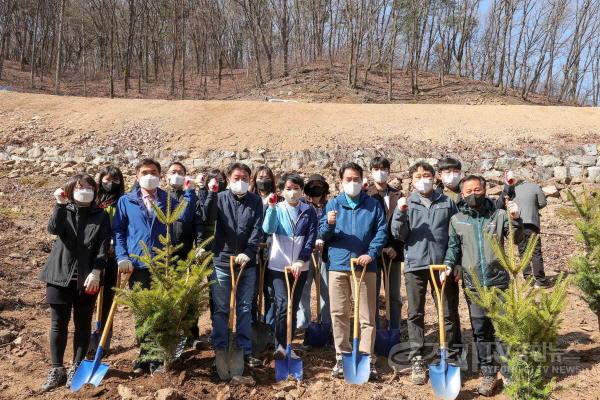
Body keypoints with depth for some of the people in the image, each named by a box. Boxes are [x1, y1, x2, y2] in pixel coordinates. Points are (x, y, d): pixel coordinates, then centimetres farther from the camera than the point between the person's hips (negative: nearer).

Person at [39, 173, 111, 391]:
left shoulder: (101, 216, 2)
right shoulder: (64, 211, 6)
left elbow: (103, 247, -5)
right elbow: (54, 229, -15)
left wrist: (96, 272, -15)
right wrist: (60, 204, -24)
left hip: (86, 279, -1)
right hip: (60, 276, 1)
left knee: (83, 324, 7)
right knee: (58, 324, 6)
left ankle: (76, 368, 21)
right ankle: (57, 370, 17)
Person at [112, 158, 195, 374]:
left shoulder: (168, 200, 7)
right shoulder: (126, 201, 6)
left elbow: (185, 216, -9)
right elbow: (118, 230, 4)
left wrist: (189, 191, -13)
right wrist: (122, 257, -7)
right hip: (137, 266, 0)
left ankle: (157, 358, 19)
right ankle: (145, 356, 24)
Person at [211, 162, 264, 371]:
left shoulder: (255, 201, 5)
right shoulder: (219, 199, 1)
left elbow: (257, 229, -3)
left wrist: (248, 252, -14)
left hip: (246, 262, 2)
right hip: (221, 261, -2)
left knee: (244, 309, 9)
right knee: (221, 309, 5)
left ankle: (245, 351, 17)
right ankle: (220, 350, 15)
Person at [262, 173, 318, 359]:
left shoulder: (309, 211, 3)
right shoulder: (277, 209, 0)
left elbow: (311, 239, -3)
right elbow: (268, 229, -19)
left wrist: (301, 261, -13)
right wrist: (272, 207, -29)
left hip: (300, 267, 2)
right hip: (278, 266, -2)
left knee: (294, 307, 10)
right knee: (283, 305, -15)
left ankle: (288, 346, 22)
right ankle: (280, 346, -6)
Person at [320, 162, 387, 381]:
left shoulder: (373, 205, 7)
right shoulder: (333, 204, 9)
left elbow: (382, 231, 2)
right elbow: (323, 235, 5)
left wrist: (371, 254, -12)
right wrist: (329, 224, -17)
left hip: (365, 266, -1)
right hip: (338, 265, 1)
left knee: (367, 315, 1)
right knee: (339, 314, 5)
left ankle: (367, 359, 8)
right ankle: (342, 357, 17)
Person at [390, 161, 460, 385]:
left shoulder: (447, 203, 8)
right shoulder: (406, 204, 6)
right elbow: (398, 235, 0)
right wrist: (401, 214, -16)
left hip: (442, 265, 1)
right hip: (415, 265, 0)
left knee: (448, 314, 5)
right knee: (415, 315, 5)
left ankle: (452, 360, 18)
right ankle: (417, 361, 15)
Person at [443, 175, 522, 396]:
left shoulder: (499, 215, 2)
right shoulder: (456, 220, 5)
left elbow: (516, 238, -4)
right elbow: (453, 247, 11)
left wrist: (515, 220, -21)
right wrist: (448, 266, -4)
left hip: (498, 281, -1)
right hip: (473, 284, 2)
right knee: (480, 330, 8)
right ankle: (488, 373, 20)